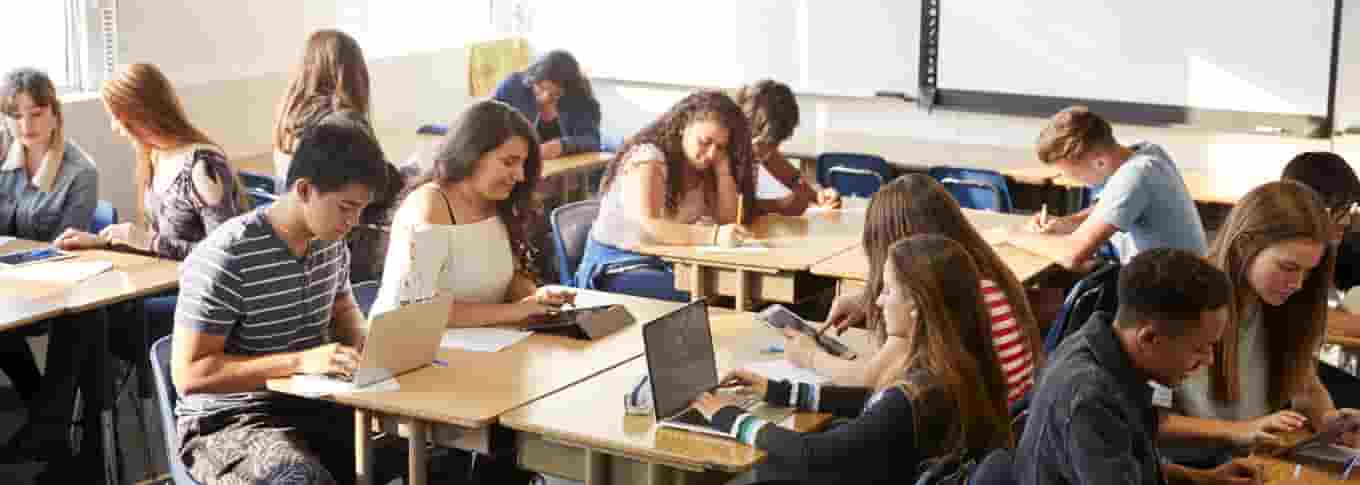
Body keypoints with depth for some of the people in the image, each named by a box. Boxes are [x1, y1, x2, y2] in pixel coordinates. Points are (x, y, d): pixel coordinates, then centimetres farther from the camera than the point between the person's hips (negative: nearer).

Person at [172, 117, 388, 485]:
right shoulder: (223, 259, -20)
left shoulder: (330, 242, 2)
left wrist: (363, 345, -1)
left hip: (313, 407, 6)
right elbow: (189, 375, -20)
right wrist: (300, 360, -26)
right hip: (229, 422, -6)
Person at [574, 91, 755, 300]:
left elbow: (729, 219, 1)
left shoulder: (701, 167, 5)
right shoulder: (647, 159, -17)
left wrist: (723, 169, -11)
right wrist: (713, 236, -42)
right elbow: (646, 226, -32)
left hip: (667, 263, 7)